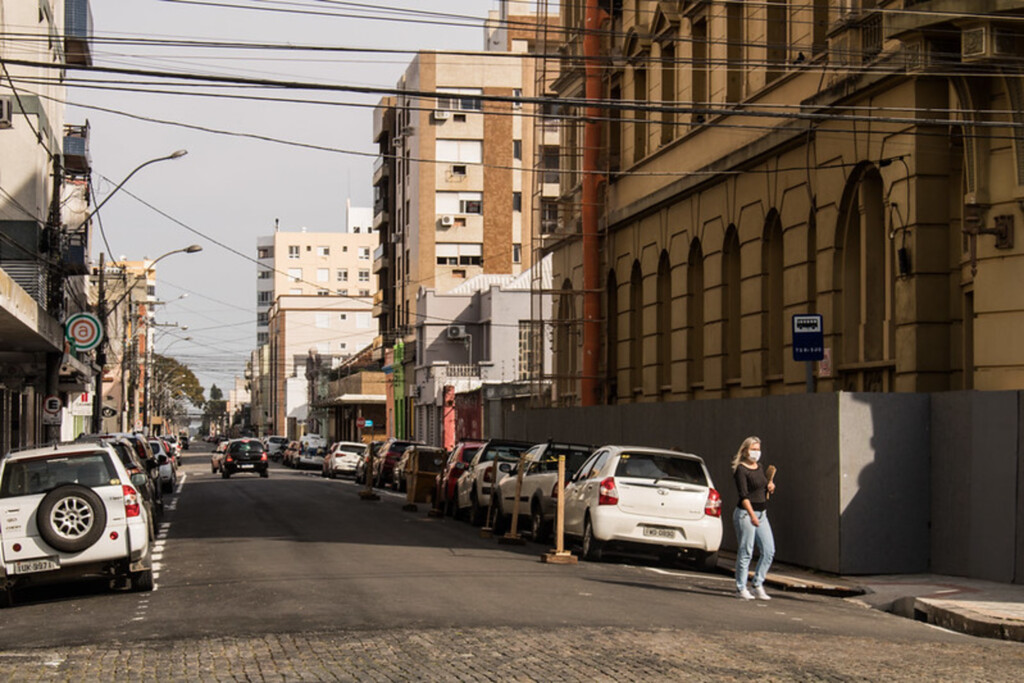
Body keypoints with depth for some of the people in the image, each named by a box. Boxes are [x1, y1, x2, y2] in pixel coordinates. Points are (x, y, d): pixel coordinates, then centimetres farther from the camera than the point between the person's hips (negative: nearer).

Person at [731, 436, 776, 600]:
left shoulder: (760, 468, 14)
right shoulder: (740, 469, -9)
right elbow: (743, 495, -17)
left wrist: (770, 487, 4)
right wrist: (752, 515, -25)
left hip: (761, 514, 8)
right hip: (745, 513, -8)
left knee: (769, 551, 3)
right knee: (745, 552, -4)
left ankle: (758, 586, 12)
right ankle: (741, 589, 5)